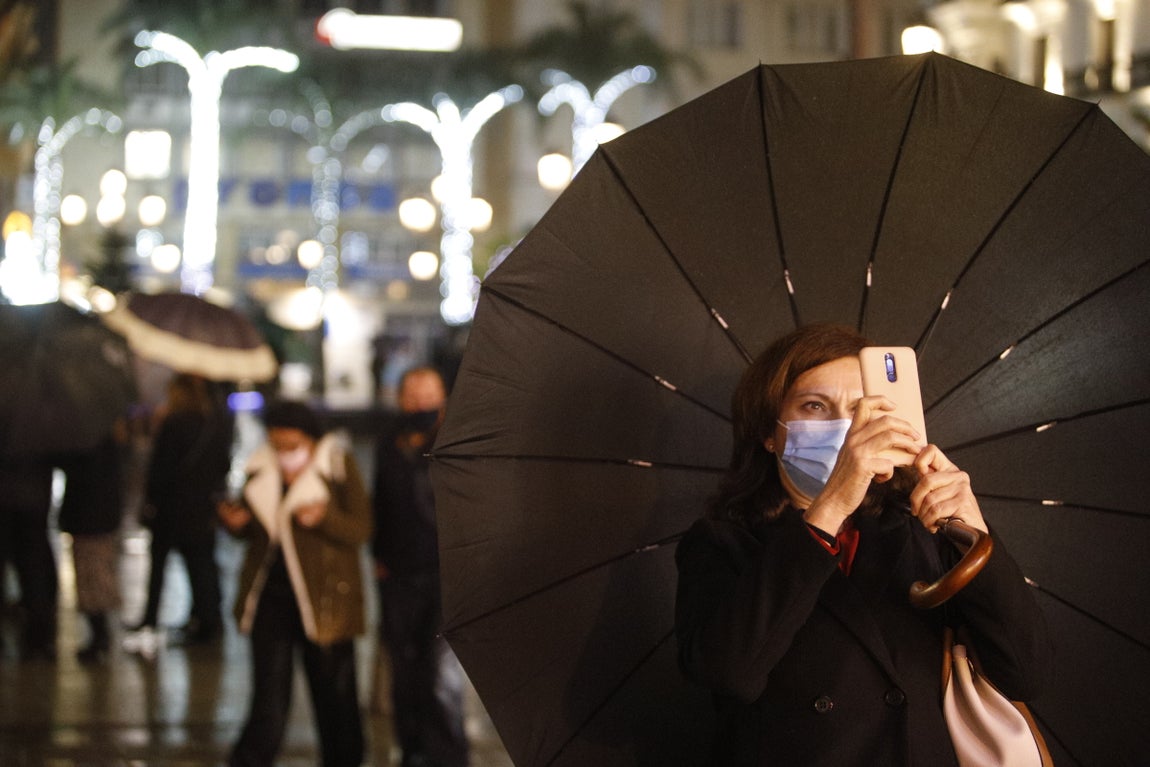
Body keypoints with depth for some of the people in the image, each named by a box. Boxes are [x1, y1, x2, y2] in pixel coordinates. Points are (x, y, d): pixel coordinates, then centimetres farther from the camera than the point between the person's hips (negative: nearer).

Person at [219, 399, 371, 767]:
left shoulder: (338, 466, -6)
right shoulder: (261, 469, 5)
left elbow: (361, 530, -11)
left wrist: (324, 517, -28)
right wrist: (237, 522, -7)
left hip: (323, 598, -2)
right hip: (270, 595, 2)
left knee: (334, 695, 7)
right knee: (269, 701, 1)